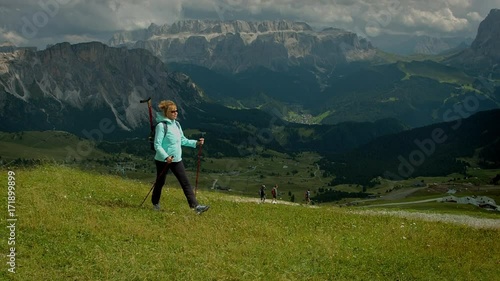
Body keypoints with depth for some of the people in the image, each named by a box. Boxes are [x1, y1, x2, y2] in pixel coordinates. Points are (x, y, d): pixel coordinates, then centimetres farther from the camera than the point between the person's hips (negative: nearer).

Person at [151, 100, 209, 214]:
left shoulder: (176, 124, 8)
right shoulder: (161, 126, -15)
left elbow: (183, 140, 15)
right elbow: (157, 145, -19)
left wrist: (196, 142, 3)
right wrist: (166, 157, -30)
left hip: (177, 159, 6)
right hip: (163, 160, -6)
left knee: (185, 182, -2)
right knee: (160, 182, 11)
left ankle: (195, 206, -6)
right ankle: (155, 203, 33)